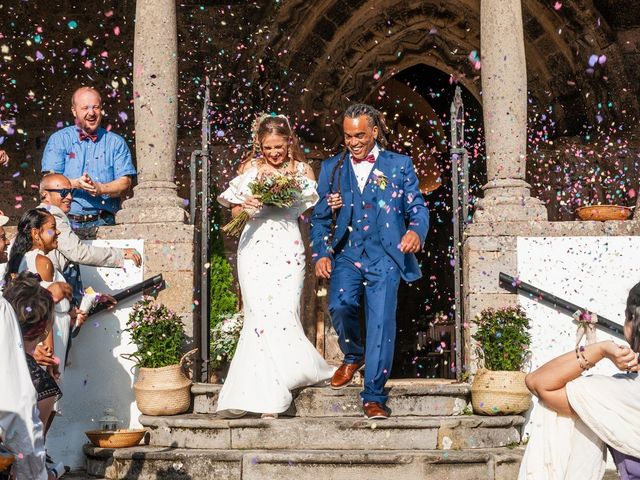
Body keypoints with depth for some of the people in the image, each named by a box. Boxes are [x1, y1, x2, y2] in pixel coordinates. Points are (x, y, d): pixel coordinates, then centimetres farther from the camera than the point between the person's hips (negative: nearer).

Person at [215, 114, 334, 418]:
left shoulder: (302, 170, 10)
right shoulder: (250, 168, 10)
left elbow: (311, 208, 5)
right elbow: (234, 211, 7)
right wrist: (245, 205, -15)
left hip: (288, 248, 0)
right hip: (255, 247, 0)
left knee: (284, 314, -8)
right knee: (261, 314, -7)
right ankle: (269, 396, -2)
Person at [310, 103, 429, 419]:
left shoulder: (400, 165, 9)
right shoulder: (332, 168, 14)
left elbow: (417, 207, 7)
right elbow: (320, 217, 14)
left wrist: (416, 230, -16)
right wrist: (321, 253, 0)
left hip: (384, 255, -1)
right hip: (346, 254, 2)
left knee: (381, 322, -9)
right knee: (340, 306, -21)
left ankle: (374, 396, 3)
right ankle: (353, 355, 12)